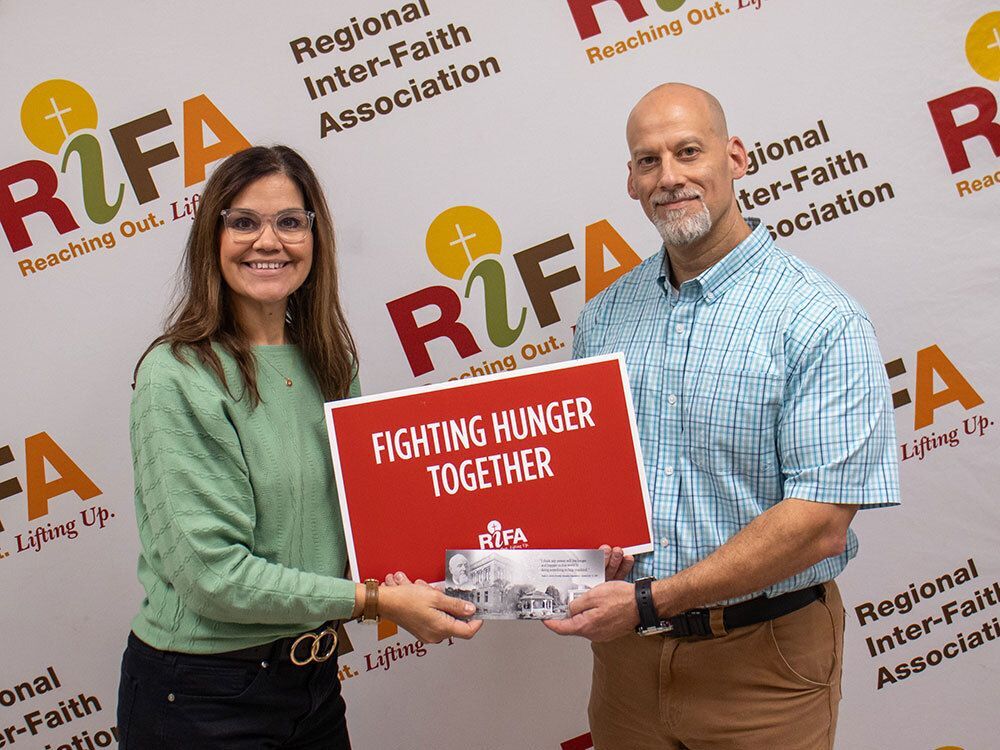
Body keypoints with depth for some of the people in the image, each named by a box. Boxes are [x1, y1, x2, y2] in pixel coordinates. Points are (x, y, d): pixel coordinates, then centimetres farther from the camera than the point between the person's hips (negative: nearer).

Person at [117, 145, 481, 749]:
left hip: (314, 675, 6)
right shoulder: (177, 376, -17)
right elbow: (212, 572, -21)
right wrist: (377, 600, -17)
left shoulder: (326, 366, 4)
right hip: (202, 696, -6)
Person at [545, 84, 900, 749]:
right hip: (626, 648, 4)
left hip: (760, 660, -4)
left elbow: (820, 523, -20)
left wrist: (651, 599, -23)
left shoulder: (820, 320, -14)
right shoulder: (605, 317, 3)